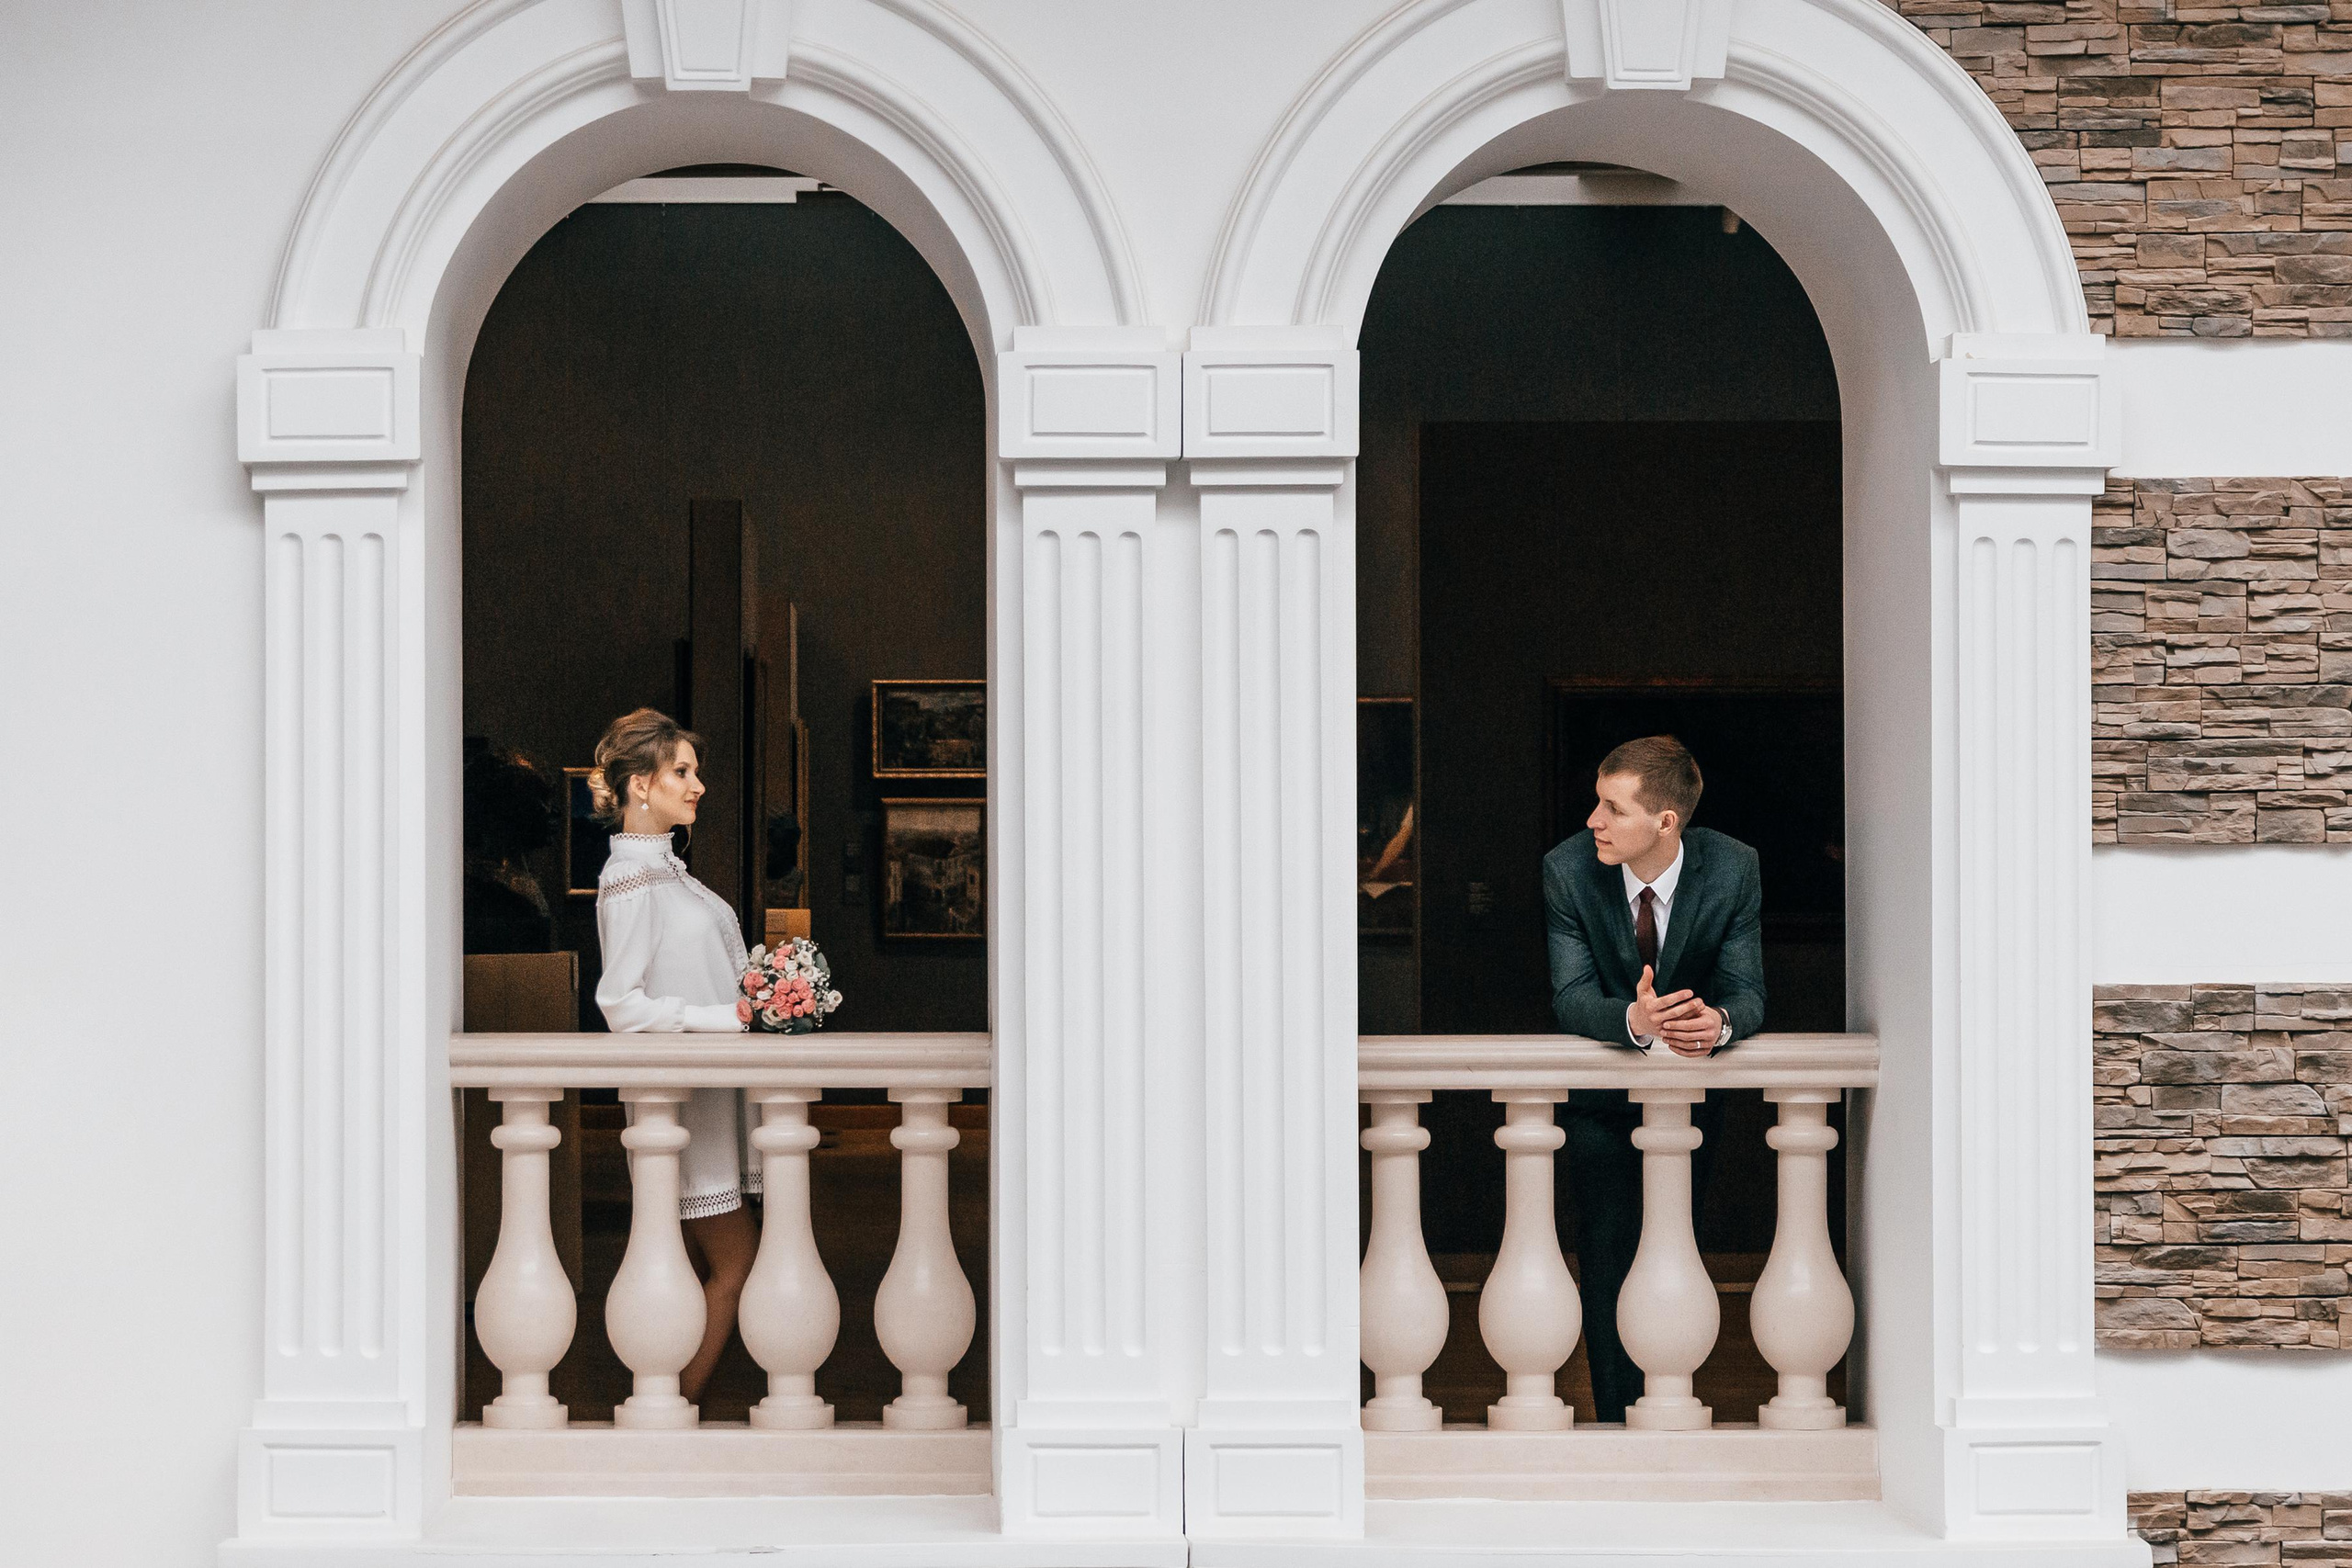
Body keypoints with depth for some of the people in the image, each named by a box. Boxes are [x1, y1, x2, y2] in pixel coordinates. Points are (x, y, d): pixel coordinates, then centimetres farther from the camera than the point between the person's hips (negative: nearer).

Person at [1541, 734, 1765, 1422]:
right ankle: (1618, 1422, 0)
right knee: (1609, 1255, -8)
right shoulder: (1567, 868, -18)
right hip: (1603, 1094, -1)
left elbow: (1747, 991, -16)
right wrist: (1633, 1020, -44)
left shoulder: (1733, 868, -16)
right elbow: (1572, 997, -21)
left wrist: (1719, 1021, -41)